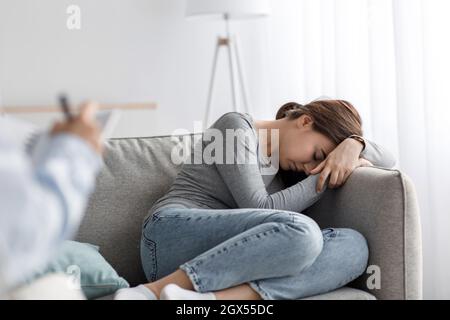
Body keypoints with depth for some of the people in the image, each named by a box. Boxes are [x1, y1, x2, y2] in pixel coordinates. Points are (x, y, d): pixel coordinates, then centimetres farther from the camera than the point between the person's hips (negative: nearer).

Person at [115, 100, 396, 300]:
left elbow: (387, 160, 23)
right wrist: (323, 179, -1)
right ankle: (151, 292, -32)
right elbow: (258, 210, -9)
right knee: (300, 231, -34)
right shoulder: (236, 127, 2)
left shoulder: (288, 167, 22)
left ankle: (213, 298, -36)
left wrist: (353, 144, 2)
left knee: (355, 246, -18)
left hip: (227, 259, 6)